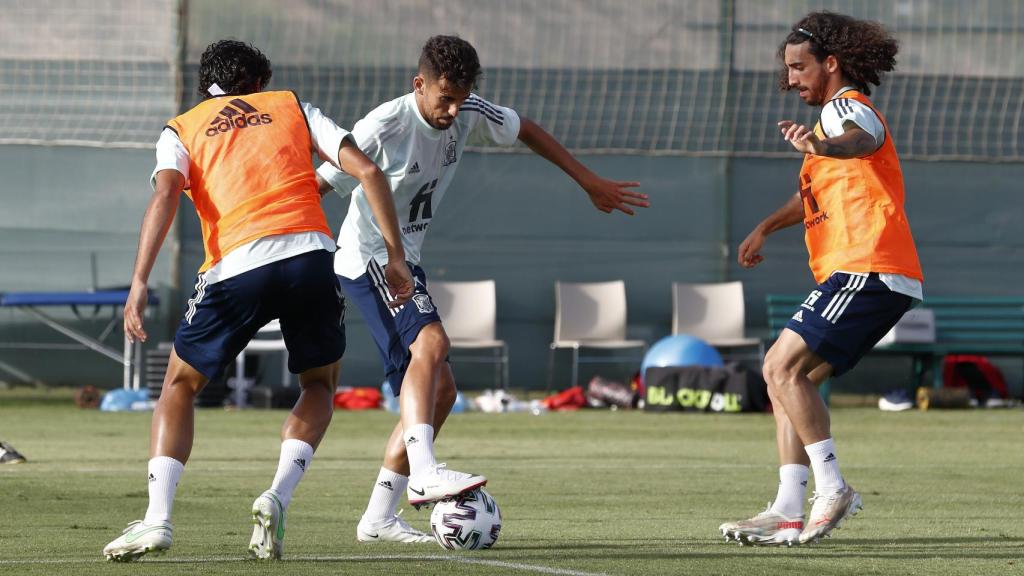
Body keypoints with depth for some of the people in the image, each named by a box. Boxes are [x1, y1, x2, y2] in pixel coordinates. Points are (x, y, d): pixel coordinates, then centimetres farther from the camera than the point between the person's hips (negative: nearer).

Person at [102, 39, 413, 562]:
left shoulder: (181, 130, 19)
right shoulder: (292, 109, 23)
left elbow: (165, 194, -2)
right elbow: (367, 171, 12)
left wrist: (139, 282, -10)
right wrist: (396, 257, 14)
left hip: (237, 265, -1)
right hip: (310, 252, 1)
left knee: (179, 386, 18)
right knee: (320, 385, 25)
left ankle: (157, 519, 1)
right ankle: (278, 498, 1)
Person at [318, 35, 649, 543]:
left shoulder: (468, 115, -2)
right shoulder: (382, 129, -22)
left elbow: (526, 131, 17)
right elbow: (318, 186, -17)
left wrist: (591, 182, 16)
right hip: (367, 258, -8)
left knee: (438, 392, 5)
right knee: (431, 342, -31)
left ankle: (378, 519, 9)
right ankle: (423, 472, -45)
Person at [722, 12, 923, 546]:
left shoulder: (846, 107, -5)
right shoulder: (838, 116, 27)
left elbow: (860, 139, -33)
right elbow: (815, 193, 45)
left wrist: (820, 145, -54)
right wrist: (764, 228, 46)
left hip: (866, 271, -10)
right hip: (860, 276, 10)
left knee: (782, 367, -17)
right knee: (789, 377, 8)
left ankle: (832, 488, -18)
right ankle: (788, 511, 3)